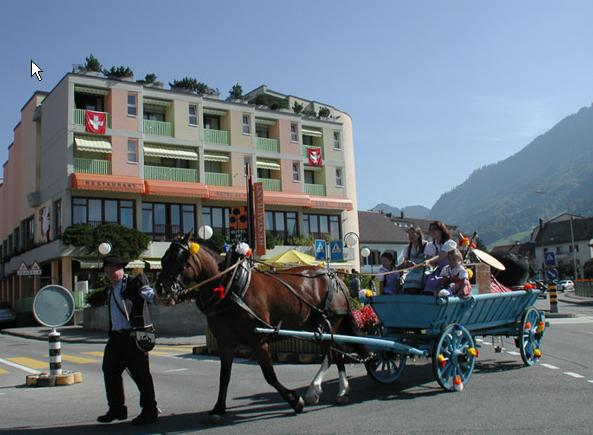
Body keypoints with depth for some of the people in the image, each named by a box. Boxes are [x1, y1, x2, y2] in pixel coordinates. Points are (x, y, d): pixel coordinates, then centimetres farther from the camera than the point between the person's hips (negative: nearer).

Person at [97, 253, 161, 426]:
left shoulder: (135, 283, -4)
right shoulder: (110, 290, 19)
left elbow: (149, 293, -20)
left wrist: (159, 299, -39)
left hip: (135, 336, -8)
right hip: (116, 337, 8)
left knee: (140, 374, -4)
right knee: (110, 371, 15)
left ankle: (150, 411, 7)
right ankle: (117, 409, 30)